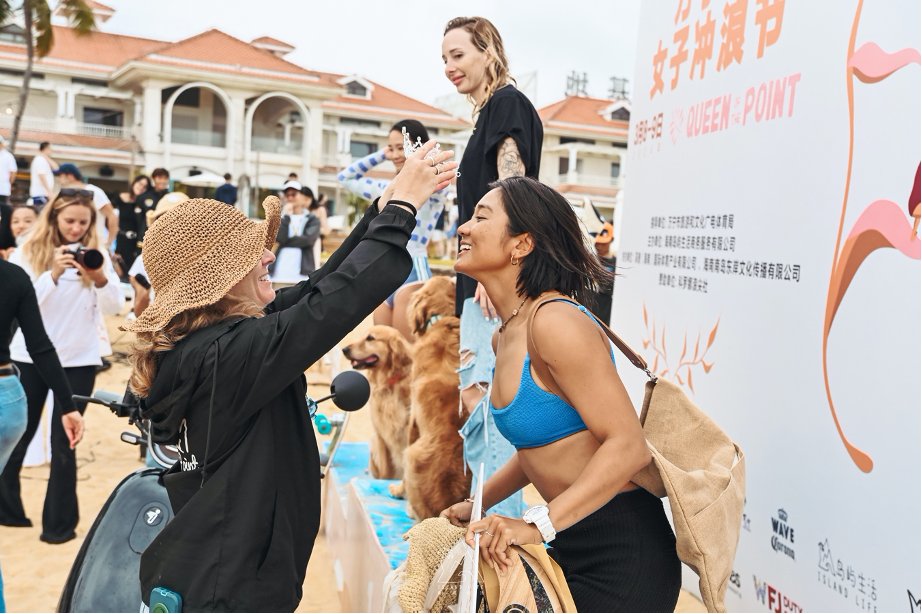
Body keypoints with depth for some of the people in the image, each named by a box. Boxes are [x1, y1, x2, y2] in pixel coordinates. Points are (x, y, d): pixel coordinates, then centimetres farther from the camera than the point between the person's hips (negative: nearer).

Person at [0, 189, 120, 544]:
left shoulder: (96, 253, 1)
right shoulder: (29, 252, -1)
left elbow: (113, 308, -6)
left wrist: (100, 278, -24)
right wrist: (52, 274, -24)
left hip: (78, 360, 0)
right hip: (29, 356, 0)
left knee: (64, 443, 3)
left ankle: (59, 522, 14)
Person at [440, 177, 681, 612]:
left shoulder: (556, 322, -22)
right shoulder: (504, 336, 6)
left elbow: (628, 445, -27)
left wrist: (537, 524, -31)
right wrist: (478, 504, 8)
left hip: (621, 554, -8)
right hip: (571, 544, 8)